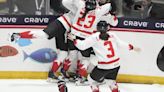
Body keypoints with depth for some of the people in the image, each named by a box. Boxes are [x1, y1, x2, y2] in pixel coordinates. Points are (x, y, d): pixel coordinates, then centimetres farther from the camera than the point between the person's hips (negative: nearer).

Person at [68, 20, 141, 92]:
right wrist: (132, 47, 16)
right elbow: (121, 44, 3)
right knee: (110, 80, 29)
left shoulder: (94, 37, -9)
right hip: (116, 65, 5)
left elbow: (82, 46, -11)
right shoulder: (112, 35, 1)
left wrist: (74, 39, 4)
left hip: (104, 67, -5)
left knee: (92, 79, 16)